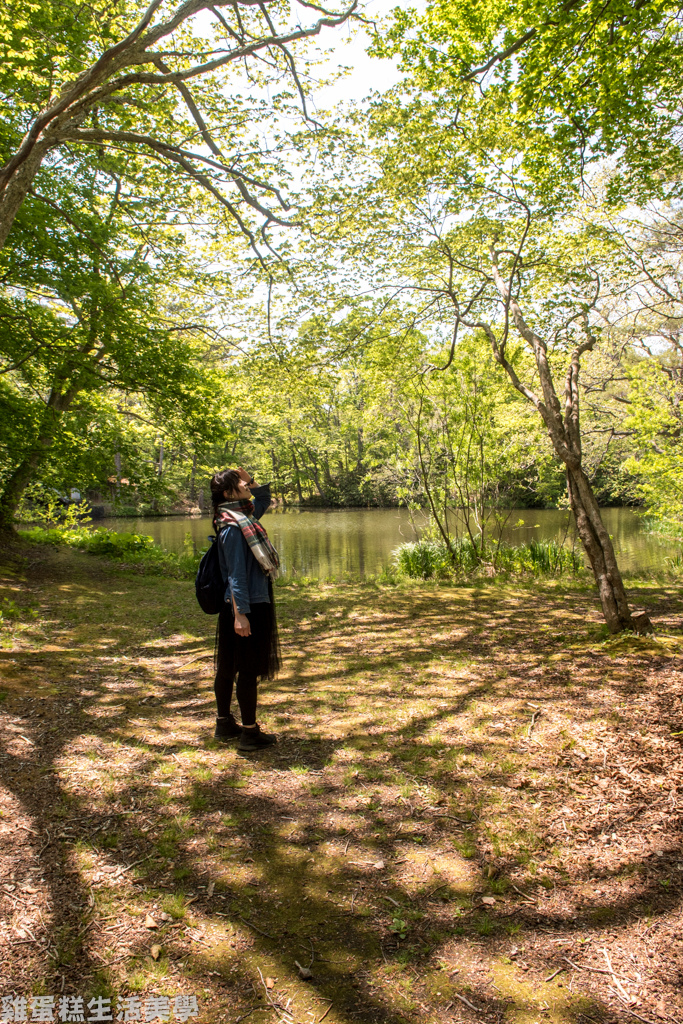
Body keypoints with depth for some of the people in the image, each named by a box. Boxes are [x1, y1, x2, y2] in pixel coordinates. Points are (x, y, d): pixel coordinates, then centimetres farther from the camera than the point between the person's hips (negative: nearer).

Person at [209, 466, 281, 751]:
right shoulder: (233, 527, -18)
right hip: (248, 607, -10)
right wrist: (240, 613, -22)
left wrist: (252, 483, 11)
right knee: (249, 670, 0)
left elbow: (264, 500, 29)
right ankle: (250, 733, 12)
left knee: (228, 668, 17)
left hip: (250, 604, 10)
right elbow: (236, 574, -21)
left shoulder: (244, 516, 9)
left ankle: (224, 723, 30)